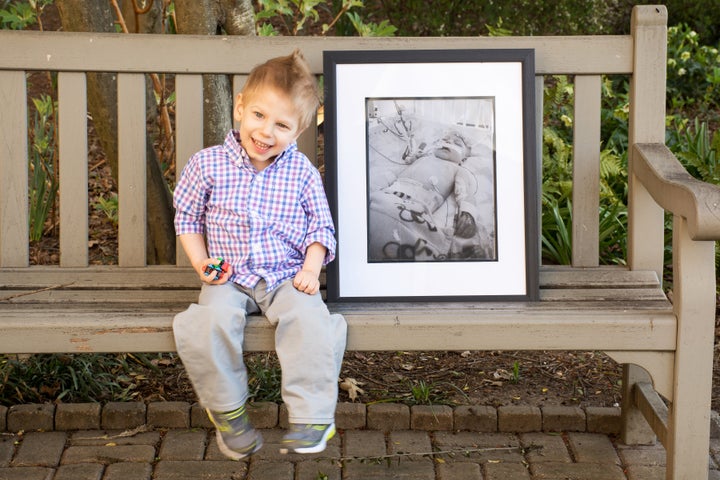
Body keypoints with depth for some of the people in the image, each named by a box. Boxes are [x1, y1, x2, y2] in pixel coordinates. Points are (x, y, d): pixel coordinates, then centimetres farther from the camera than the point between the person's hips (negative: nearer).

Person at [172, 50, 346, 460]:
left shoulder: (302, 173, 2)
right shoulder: (208, 165, 1)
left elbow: (321, 227, 9)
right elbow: (187, 217, 12)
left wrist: (311, 268, -8)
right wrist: (201, 263, -2)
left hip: (287, 275, 0)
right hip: (230, 277, 0)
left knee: (308, 320, -30)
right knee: (212, 322, -30)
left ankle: (312, 418, -20)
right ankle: (228, 410, -9)